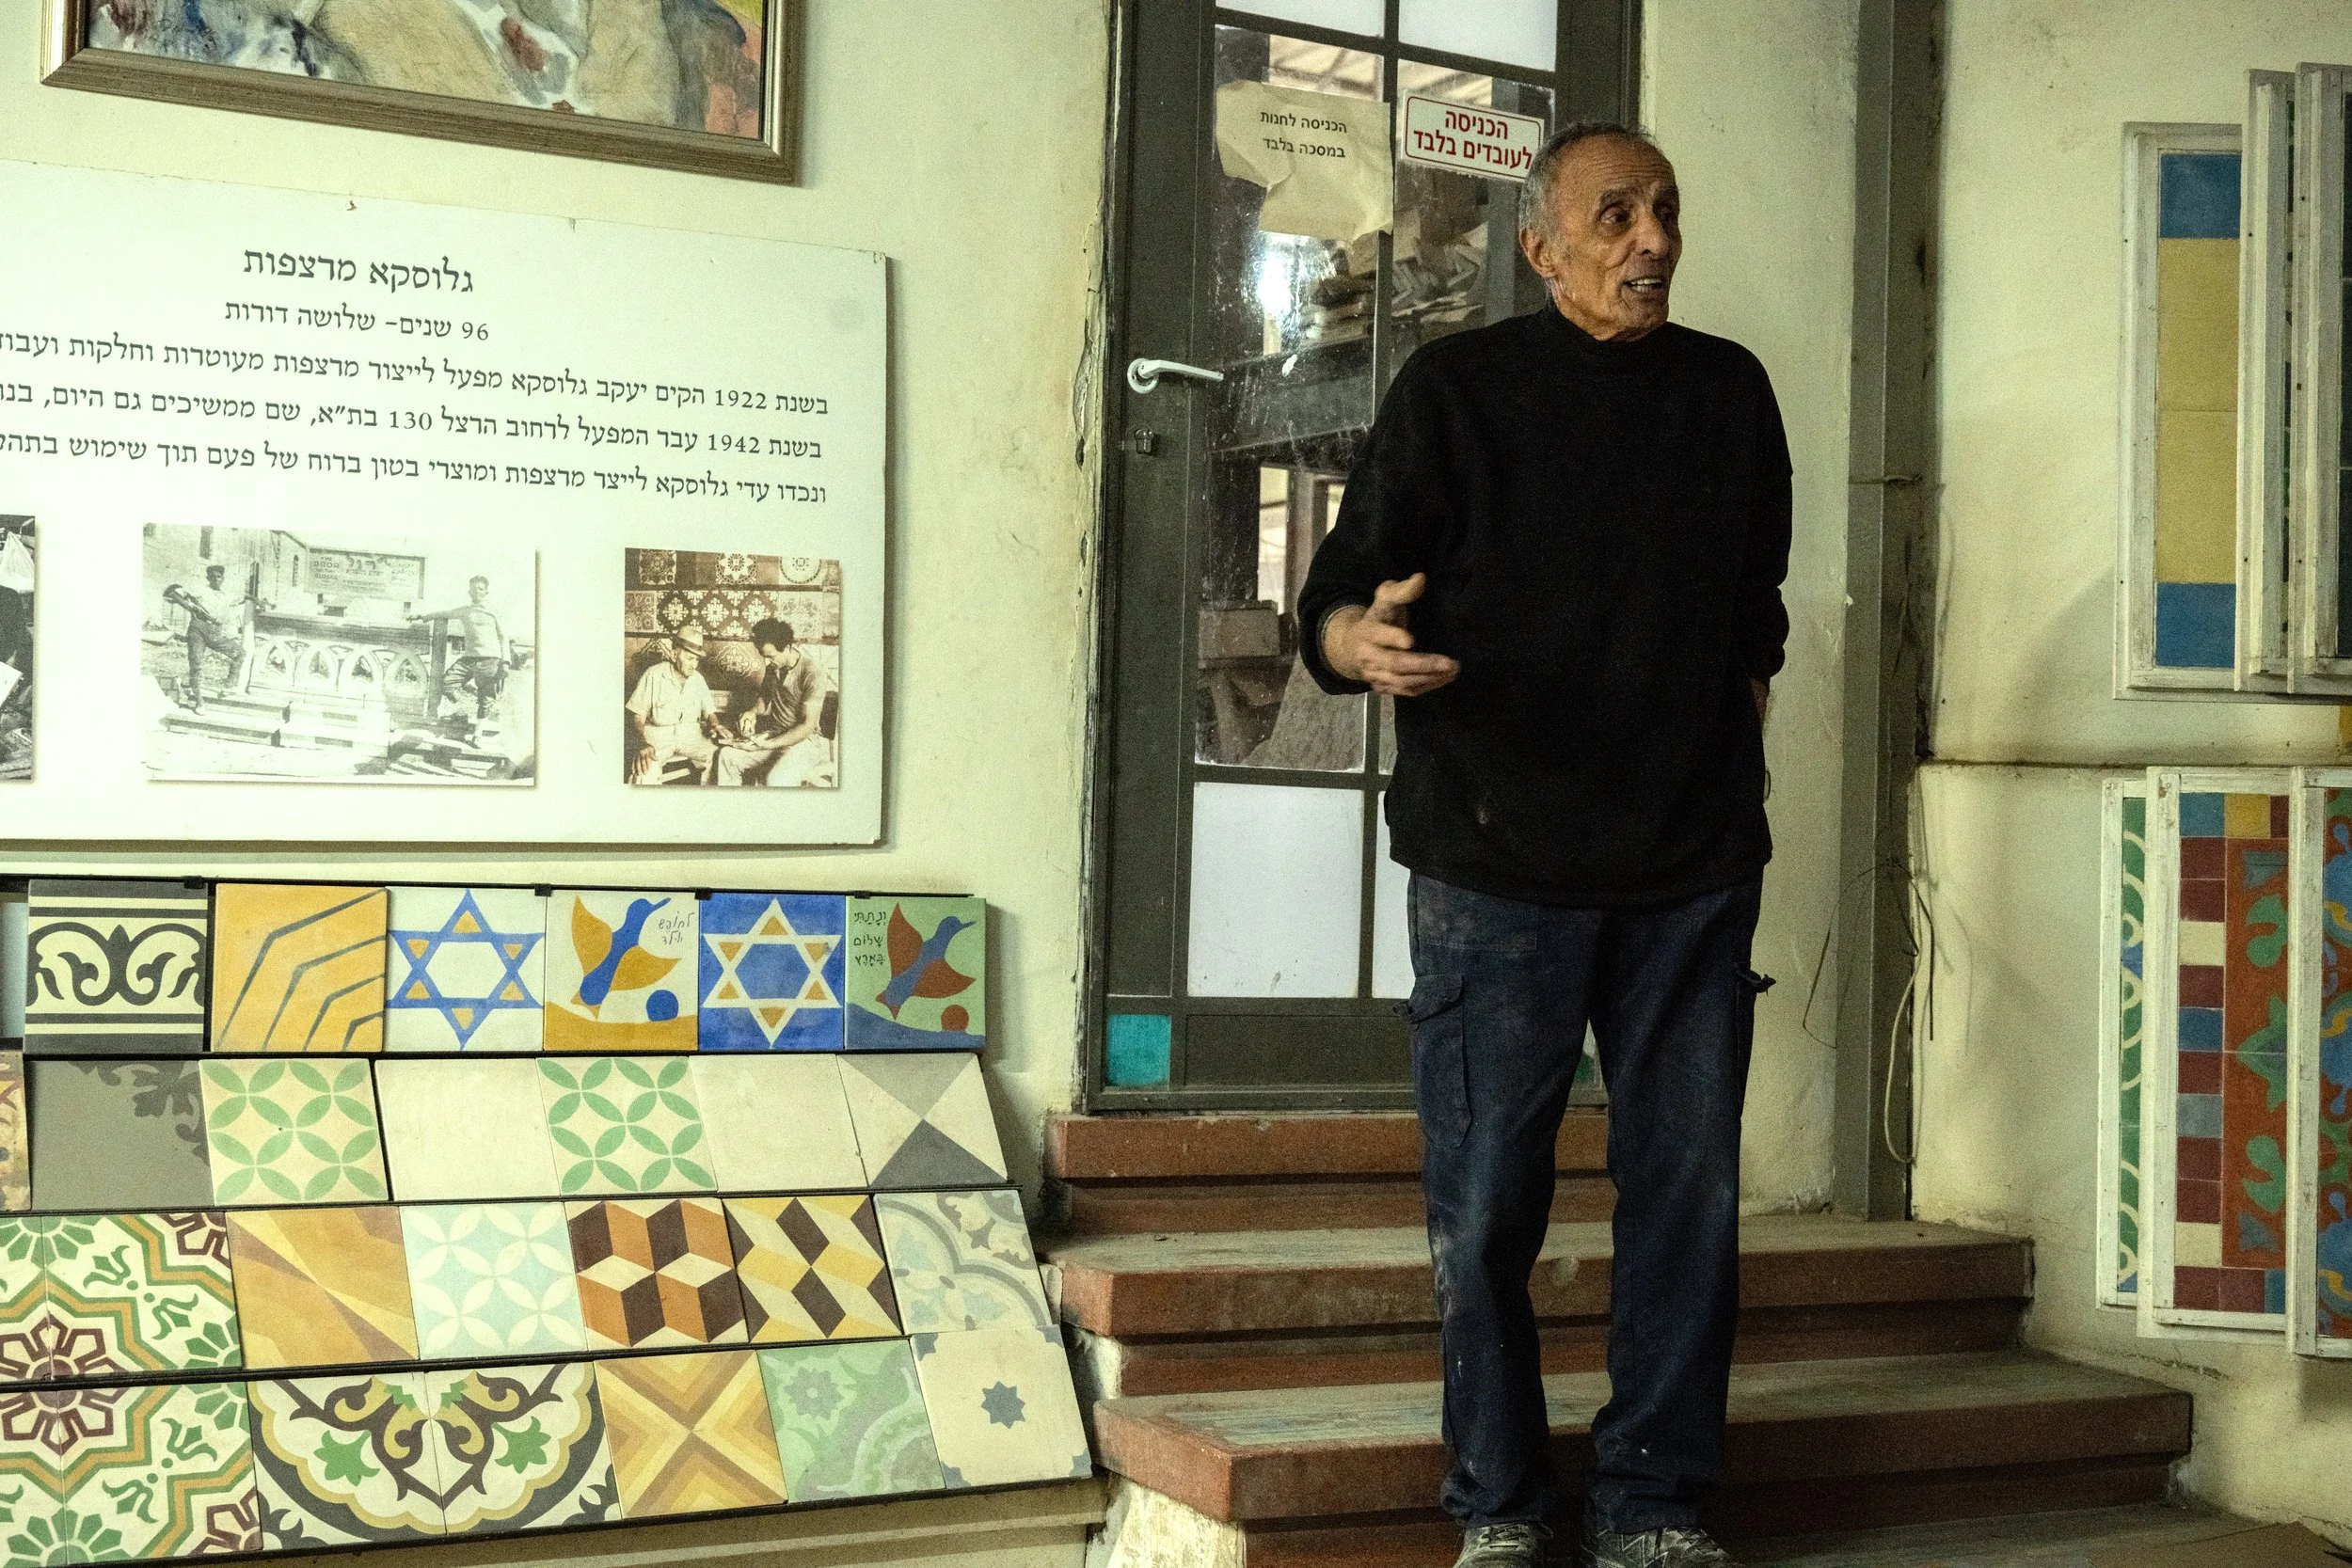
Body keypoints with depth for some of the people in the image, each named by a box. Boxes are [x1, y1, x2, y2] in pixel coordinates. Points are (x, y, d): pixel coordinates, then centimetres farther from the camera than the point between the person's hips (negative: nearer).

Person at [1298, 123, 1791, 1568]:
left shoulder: (1730, 391, 12)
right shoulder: (1458, 388, 1)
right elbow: (1341, 596, -3)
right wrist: (1365, 644, -25)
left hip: (1693, 876, 3)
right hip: (1500, 865, -3)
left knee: (1690, 1193, 4)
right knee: (1488, 1202, 0)